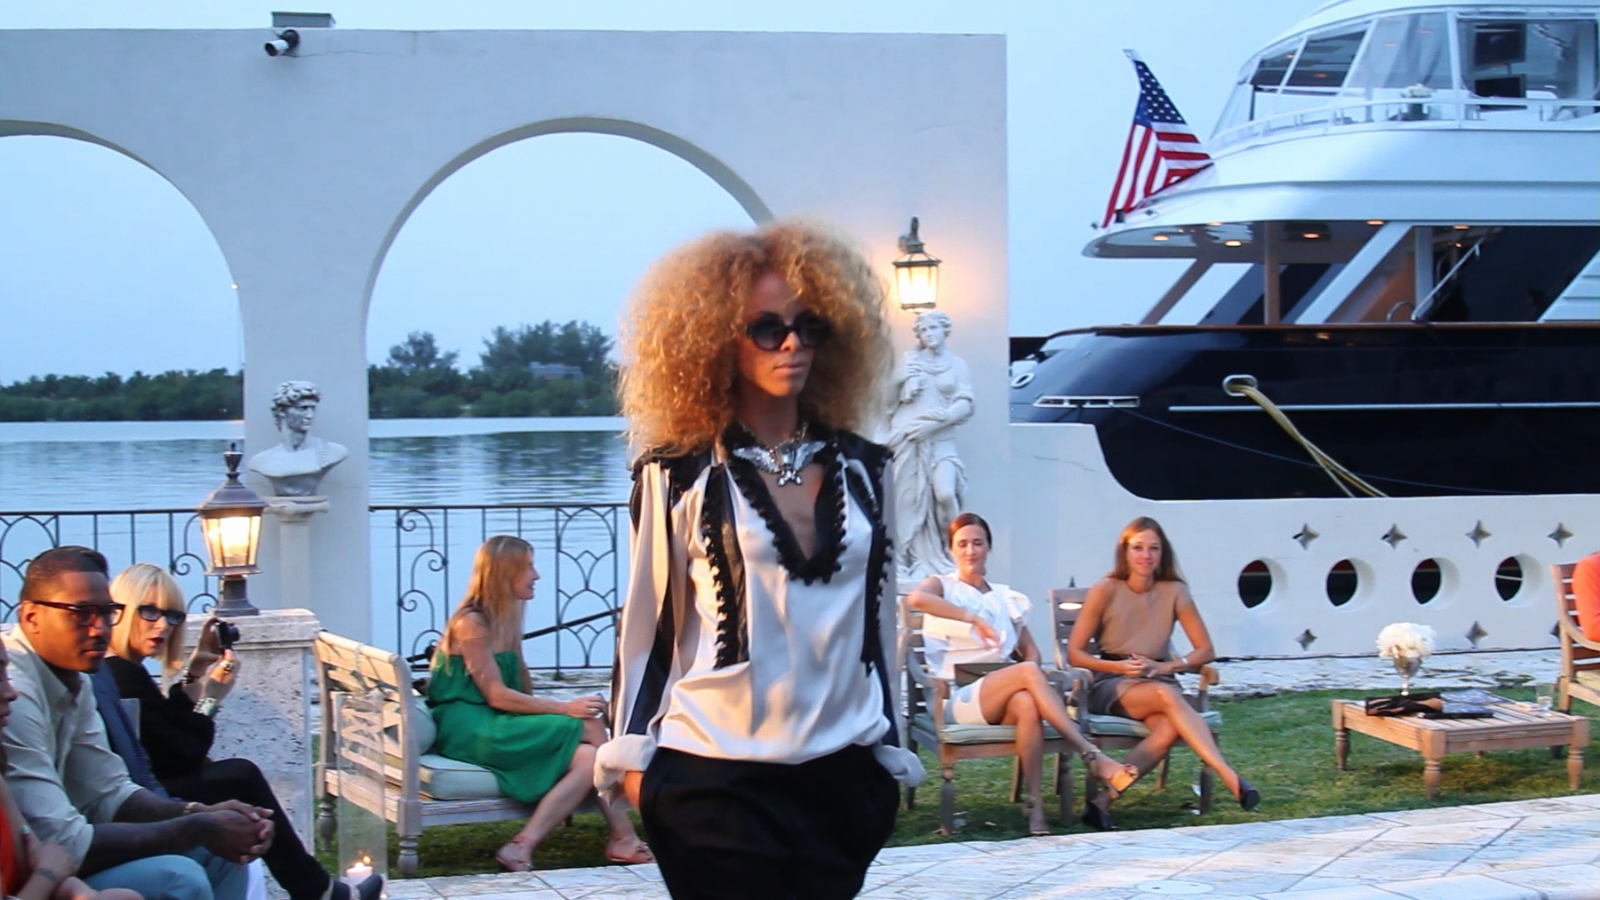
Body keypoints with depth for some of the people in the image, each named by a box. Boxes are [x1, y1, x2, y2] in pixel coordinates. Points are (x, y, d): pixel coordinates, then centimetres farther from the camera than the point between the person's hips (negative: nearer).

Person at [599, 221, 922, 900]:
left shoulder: (862, 469, 10)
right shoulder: (678, 475, -2)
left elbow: (877, 618, 15)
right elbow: (647, 624, 2)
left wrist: (890, 747, 15)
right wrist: (632, 754, -1)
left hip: (844, 773, 4)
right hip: (714, 778, -4)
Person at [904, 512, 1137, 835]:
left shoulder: (1006, 597, 26)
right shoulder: (943, 586, 12)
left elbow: (1029, 648, 20)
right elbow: (915, 598, -14)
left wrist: (1033, 669, -4)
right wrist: (974, 619, -19)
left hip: (1002, 700, 3)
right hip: (959, 702, -3)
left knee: (1026, 703, -36)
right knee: (1027, 673, -31)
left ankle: (1034, 804, -41)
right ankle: (1092, 756, -37)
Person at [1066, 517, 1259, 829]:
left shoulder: (1174, 592, 5)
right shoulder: (1105, 591, -3)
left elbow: (1206, 650, 7)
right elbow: (1075, 653, -2)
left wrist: (1165, 667, -11)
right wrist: (1121, 666, -17)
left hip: (1159, 681, 3)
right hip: (1111, 686, -3)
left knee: (1169, 729, -35)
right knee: (1167, 696, -36)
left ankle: (1104, 801, -39)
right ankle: (1230, 778, -46)